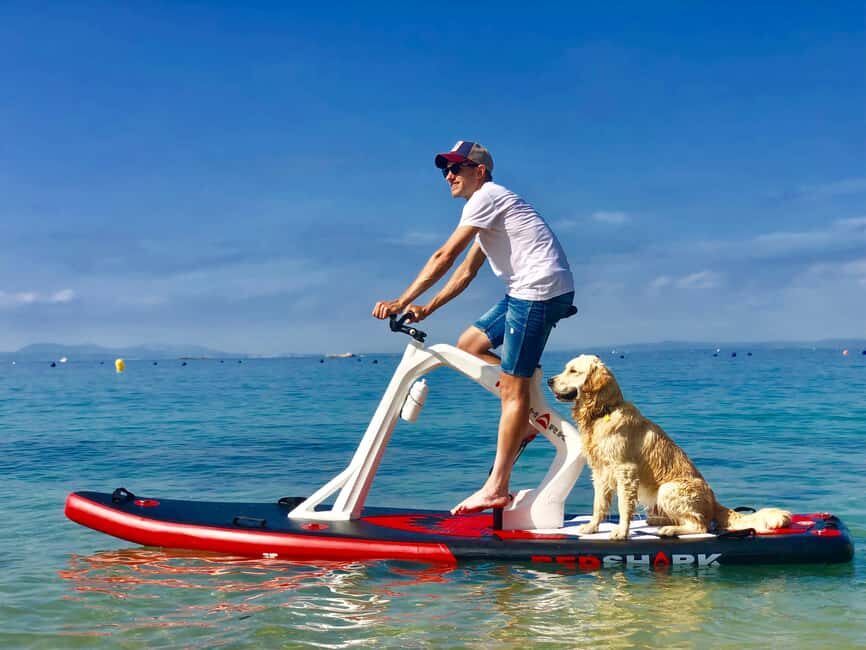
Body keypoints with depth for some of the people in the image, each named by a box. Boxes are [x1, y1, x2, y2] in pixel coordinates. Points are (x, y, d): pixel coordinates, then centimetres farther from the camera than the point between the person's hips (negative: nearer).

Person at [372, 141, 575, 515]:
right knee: (468, 346, 12)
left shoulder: (486, 197, -7)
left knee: (512, 388, -9)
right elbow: (466, 272, 24)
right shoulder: (489, 205, 24)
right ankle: (531, 412, 10)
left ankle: (496, 489, -7)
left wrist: (402, 301, -14)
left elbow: (444, 257, -14)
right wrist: (427, 309, 16)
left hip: (539, 288, -10)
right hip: (526, 291, 10)